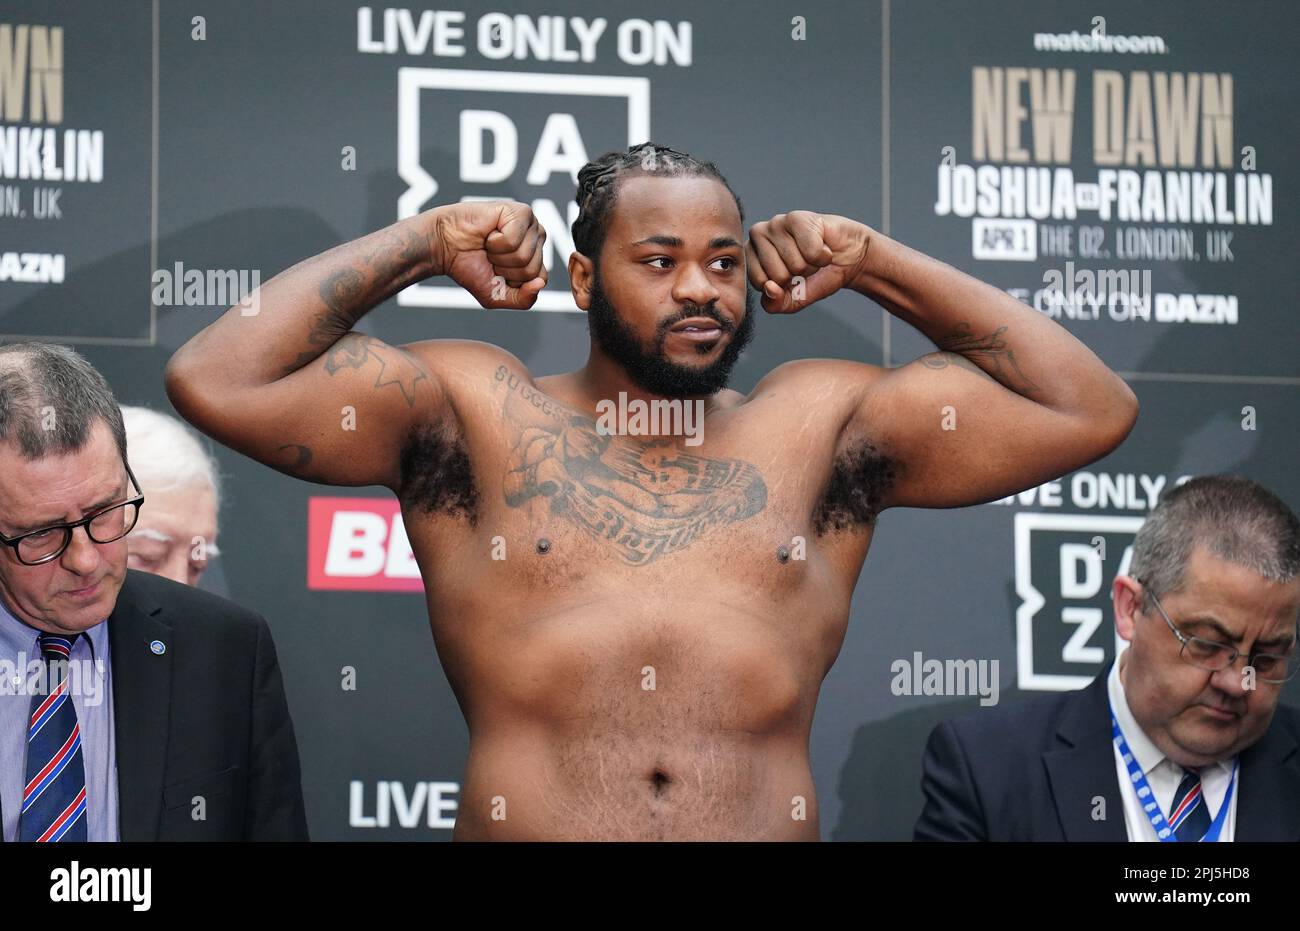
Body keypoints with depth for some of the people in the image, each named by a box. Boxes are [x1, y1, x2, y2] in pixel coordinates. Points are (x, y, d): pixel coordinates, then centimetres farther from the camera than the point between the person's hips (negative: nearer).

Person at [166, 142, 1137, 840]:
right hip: (522, 821, -2)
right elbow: (215, 381, 1)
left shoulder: (818, 426, 15)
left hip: (771, 819, 2)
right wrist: (422, 242, 8)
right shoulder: (476, 416, 10)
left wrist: (874, 264, 14)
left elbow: (1091, 412, 14)